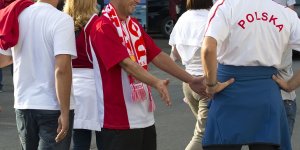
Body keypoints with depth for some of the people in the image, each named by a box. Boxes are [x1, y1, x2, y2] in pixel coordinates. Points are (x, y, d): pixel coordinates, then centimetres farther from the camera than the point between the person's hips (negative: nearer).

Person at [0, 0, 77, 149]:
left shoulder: (18, 16, 3)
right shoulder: (62, 20, -15)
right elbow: (62, 69, -22)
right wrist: (65, 112, -18)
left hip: (23, 104, 6)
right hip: (53, 107, -6)